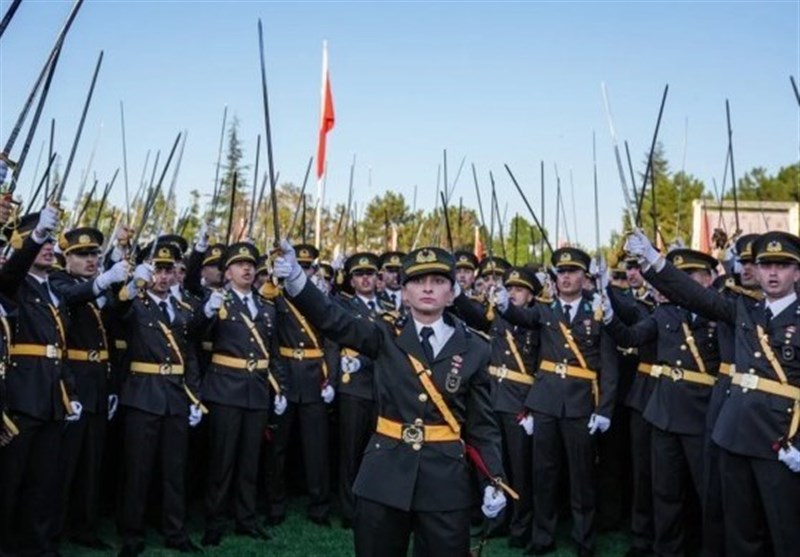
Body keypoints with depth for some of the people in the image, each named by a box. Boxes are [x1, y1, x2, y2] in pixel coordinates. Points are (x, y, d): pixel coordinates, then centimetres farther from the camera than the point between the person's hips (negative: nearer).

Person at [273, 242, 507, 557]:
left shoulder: (474, 349, 1)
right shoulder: (386, 337, 1)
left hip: (446, 479, 0)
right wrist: (295, 279, -30)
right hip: (384, 475, 1)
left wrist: (494, 480, -5)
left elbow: (483, 424, 4)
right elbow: (332, 320, -13)